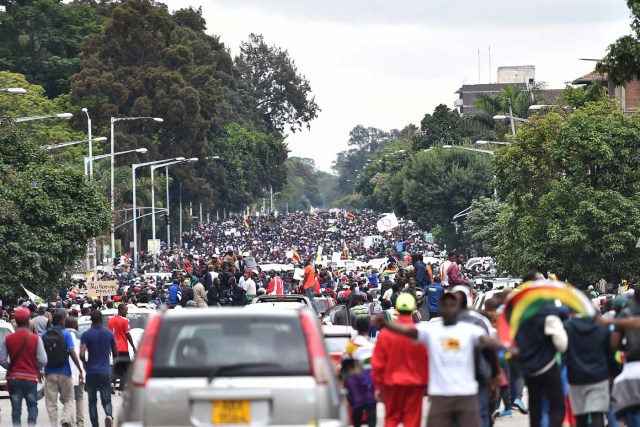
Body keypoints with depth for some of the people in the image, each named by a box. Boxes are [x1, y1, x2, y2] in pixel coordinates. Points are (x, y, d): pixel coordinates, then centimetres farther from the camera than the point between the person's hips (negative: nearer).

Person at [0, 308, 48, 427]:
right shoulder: (35, 338, -7)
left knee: (16, 408, 7)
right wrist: (37, 369, 9)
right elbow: (42, 360, -10)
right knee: (32, 405, 11)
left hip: (13, 377, 1)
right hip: (31, 377, -1)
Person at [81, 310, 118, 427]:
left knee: (92, 401, 11)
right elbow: (115, 354, 10)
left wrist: (85, 364, 5)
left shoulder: (86, 335, -7)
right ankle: (109, 416, -26)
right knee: (106, 400, 4)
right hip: (105, 371, 1)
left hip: (91, 372, -1)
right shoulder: (109, 334, 1)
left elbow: (82, 355, -16)